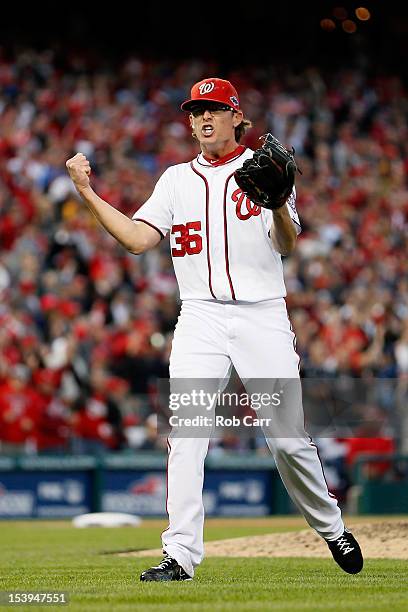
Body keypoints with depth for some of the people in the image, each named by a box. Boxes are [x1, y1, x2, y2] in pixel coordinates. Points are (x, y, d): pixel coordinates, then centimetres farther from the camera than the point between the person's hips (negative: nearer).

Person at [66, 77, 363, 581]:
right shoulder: (176, 179, 15)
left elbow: (287, 245, -8)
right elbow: (137, 238, 5)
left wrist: (277, 200, -28)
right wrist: (87, 193, -1)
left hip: (263, 316, -2)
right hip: (200, 318, 2)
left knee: (288, 438, -4)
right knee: (185, 435, -11)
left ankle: (330, 527, 19)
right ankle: (181, 555, -12)